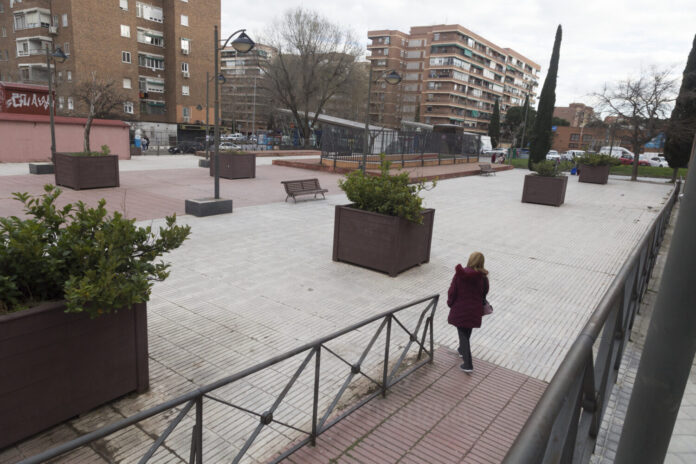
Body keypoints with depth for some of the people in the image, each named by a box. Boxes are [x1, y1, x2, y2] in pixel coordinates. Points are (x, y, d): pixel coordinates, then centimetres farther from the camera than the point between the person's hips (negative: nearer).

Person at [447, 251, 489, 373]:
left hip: (459, 309, -2)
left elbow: (452, 291, -9)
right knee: (467, 332, 25)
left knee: (463, 334, 5)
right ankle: (462, 350, 49)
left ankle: (468, 364, 0)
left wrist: (450, 303, 8)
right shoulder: (483, 277, -9)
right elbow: (484, 293, 3)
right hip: (474, 310, 3)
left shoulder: (459, 274, -14)